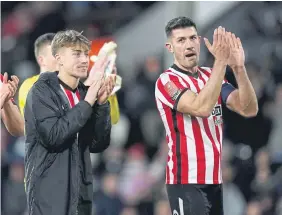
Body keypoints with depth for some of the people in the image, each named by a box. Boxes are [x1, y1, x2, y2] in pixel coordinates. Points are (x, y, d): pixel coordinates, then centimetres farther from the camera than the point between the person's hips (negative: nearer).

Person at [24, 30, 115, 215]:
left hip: (81, 192, 6)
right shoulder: (42, 91, -6)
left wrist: (102, 104, -4)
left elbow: (98, 145, 7)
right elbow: (53, 135, -20)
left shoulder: (84, 93, 11)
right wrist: (87, 102, -17)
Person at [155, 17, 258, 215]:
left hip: (214, 179, 7)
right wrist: (221, 61, -29)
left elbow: (249, 109, -1)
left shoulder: (211, 76, 11)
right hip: (187, 182, -7)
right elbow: (201, 107, -26)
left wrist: (239, 67, -15)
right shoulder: (167, 81, -9)